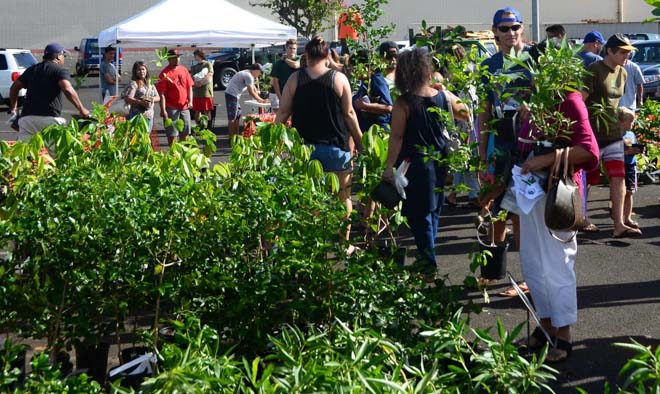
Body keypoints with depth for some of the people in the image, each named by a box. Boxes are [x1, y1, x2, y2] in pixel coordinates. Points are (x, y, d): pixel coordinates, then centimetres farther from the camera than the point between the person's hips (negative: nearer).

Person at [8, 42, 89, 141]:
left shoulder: (32, 70, 21)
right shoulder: (60, 70, 2)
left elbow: (14, 87, 24)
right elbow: (68, 90, -15)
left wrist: (13, 107, 37)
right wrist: (81, 109, -11)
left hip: (27, 117, 5)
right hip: (50, 118, -5)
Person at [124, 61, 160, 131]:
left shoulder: (150, 83, 16)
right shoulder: (133, 84, -4)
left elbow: (158, 98, 16)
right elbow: (127, 99, -15)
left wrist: (152, 99, -6)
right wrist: (141, 102, -22)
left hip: (149, 115, 7)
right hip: (137, 115, -6)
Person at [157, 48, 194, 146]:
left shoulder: (184, 70, 7)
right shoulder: (165, 73, -10)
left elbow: (189, 86, 13)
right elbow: (161, 93, -12)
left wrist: (190, 101, -1)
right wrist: (163, 110, -17)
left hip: (184, 106, 5)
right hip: (171, 108, -5)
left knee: (185, 132, 14)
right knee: (172, 134, 0)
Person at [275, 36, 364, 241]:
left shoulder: (295, 79, -1)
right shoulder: (339, 79, -5)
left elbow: (283, 113, 1)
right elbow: (348, 114, -2)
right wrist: (360, 142, 8)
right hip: (335, 146, -2)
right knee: (342, 197, 9)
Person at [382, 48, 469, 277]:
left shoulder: (403, 103, -14)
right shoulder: (443, 97, -2)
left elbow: (396, 138, -14)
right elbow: (465, 115, 15)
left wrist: (389, 168, -10)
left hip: (415, 162, -5)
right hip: (439, 161, 5)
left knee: (420, 214, 3)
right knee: (433, 210, 18)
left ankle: (429, 264, 3)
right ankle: (426, 256, 30)